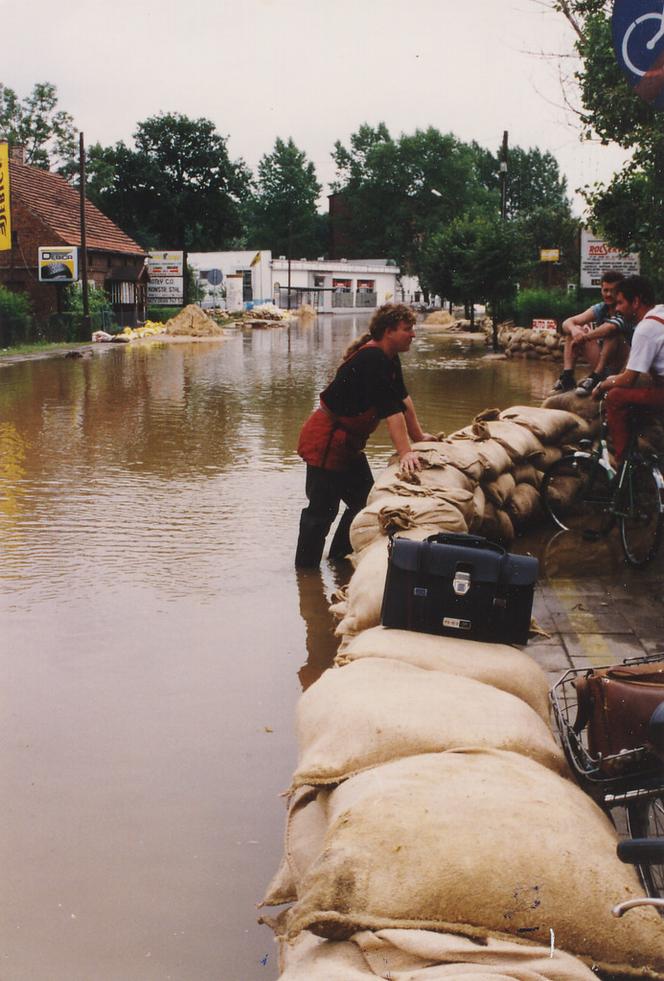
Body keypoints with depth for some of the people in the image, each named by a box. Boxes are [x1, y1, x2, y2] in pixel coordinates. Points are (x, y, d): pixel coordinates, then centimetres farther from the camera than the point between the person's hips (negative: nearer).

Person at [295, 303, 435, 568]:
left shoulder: (389, 359, 7)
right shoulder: (372, 360, -25)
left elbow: (403, 398, 13)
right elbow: (391, 409, -29)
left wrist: (419, 437, 15)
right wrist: (405, 454, -32)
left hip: (347, 442, 11)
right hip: (326, 442, -11)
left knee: (363, 500, 16)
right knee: (322, 509, -6)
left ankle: (339, 557, 27)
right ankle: (305, 569, 2)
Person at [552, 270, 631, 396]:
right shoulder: (600, 309, 5)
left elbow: (610, 327, -37)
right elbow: (567, 323, -3)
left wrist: (585, 336, -29)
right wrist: (574, 330, -27)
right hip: (601, 362, 7)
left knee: (613, 333, -30)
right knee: (575, 330, 2)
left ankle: (595, 378, -31)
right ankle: (567, 377, -13)